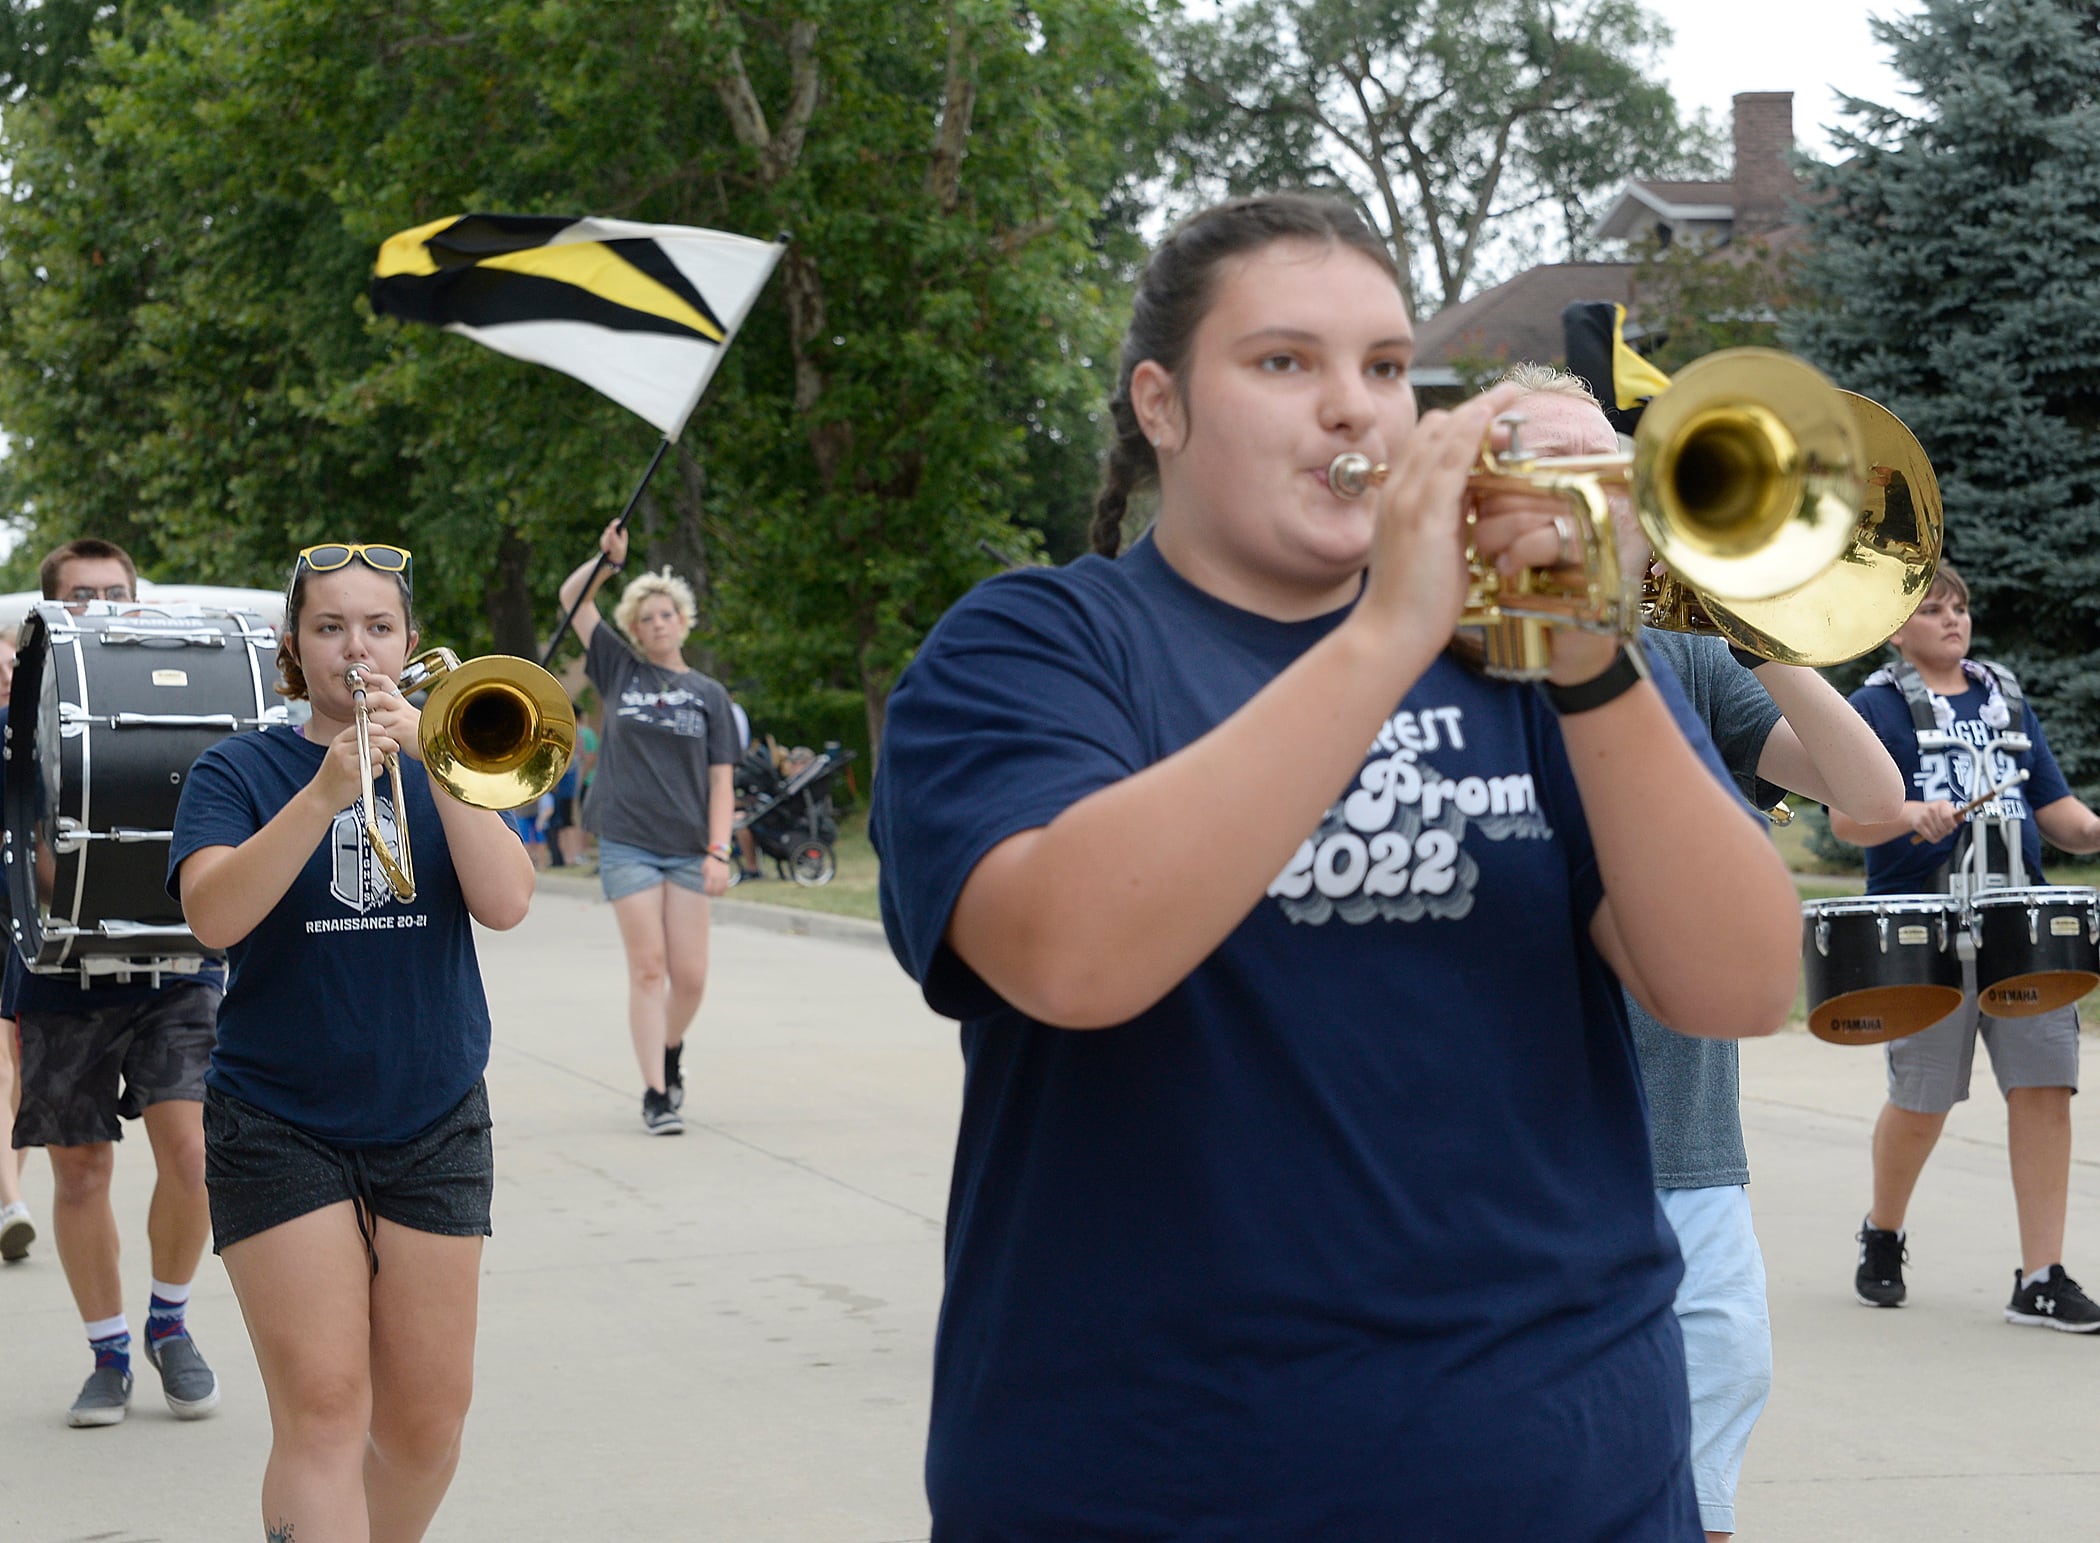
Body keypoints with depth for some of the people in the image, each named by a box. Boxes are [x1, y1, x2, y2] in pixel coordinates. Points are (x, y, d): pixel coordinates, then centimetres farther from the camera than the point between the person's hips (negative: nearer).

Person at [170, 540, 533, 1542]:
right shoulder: (240, 771, 0)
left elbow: (506, 903, -9)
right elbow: (214, 916, -18)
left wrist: (436, 766, -19)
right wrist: (324, 794, -28)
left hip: (433, 1123, 3)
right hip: (280, 1129, -3)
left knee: (427, 1414, 6)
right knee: (322, 1410, -12)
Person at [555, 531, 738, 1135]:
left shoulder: (708, 694, 9)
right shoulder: (620, 671, 8)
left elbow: (721, 782, 6)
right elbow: (572, 598, 8)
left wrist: (719, 850, -4)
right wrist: (609, 560, -8)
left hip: (687, 851, 1)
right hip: (627, 844, -1)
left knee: (690, 976, -1)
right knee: (648, 970, -4)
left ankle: (670, 1053, 28)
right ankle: (655, 1093, 1)